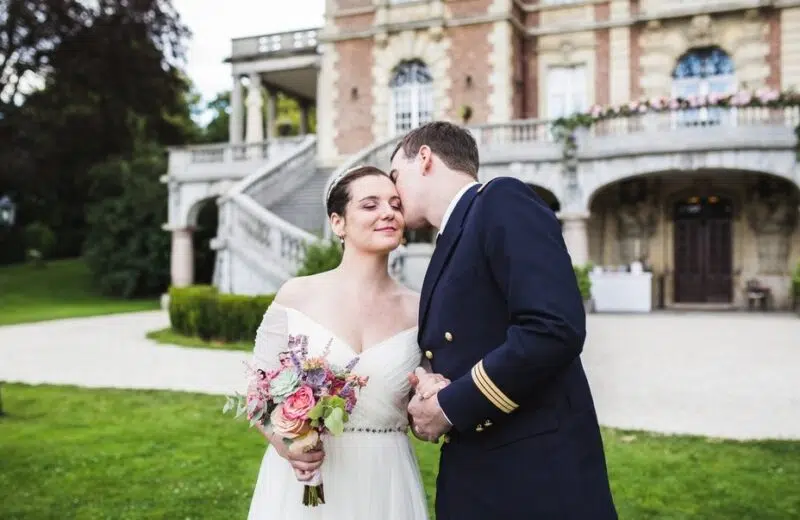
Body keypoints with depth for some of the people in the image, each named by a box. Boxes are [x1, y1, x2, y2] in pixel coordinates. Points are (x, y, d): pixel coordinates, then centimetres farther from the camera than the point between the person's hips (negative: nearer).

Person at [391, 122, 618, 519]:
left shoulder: (502, 200, -9)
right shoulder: (448, 248, 17)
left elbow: (555, 329, -23)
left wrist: (450, 406, -14)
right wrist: (431, 393, -2)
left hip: (539, 477, -8)